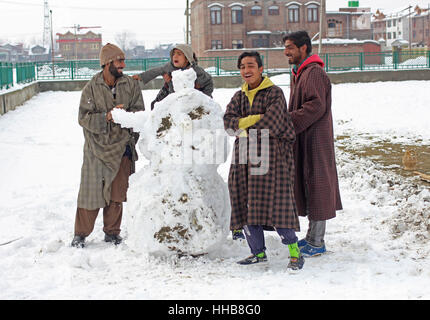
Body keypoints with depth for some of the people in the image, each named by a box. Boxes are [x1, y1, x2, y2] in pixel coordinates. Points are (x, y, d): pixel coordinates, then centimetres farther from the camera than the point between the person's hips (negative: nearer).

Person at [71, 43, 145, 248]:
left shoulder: (130, 85, 2)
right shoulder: (92, 88, -5)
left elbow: (139, 111, 1)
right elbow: (84, 118, -8)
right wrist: (106, 117, -21)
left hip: (122, 147, 2)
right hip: (97, 148, -2)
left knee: (117, 193, 8)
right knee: (91, 191, 0)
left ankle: (112, 232, 24)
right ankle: (80, 234, 13)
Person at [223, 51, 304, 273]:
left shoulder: (274, 93, -2)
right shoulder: (239, 96, 16)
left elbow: (271, 124, -13)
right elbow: (228, 122, 2)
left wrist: (242, 125, -2)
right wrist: (255, 120, -13)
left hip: (270, 156, -6)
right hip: (244, 157, 6)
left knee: (275, 203, -12)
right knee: (246, 204, 5)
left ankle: (295, 253, -3)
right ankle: (258, 252, 17)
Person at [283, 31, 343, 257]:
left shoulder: (314, 72, -15)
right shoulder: (300, 73, 18)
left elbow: (316, 106, -25)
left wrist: (289, 121, -24)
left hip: (315, 140, -10)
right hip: (303, 140, 10)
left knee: (315, 186, -5)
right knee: (305, 186, 14)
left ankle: (317, 243, 1)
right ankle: (312, 236, 23)